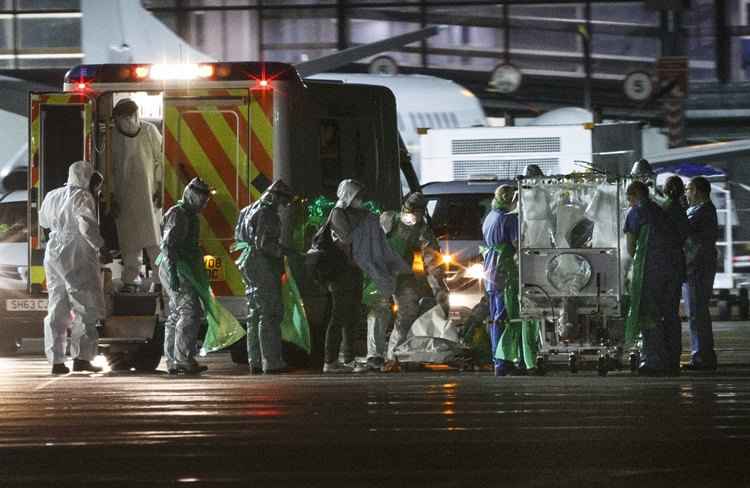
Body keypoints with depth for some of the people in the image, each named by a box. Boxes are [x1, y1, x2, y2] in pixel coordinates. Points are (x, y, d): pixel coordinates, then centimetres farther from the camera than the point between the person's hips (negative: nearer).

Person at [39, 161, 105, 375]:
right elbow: (87, 226, -21)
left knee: (57, 309, 10)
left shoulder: (52, 196, 13)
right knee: (86, 309, -2)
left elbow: (43, 221, 28)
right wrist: (99, 245, -9)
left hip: (53, 255, 7)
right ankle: (81, 357, -9)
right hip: (77, 257, -7)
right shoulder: (82, 197, -11)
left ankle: (56, 360, 8)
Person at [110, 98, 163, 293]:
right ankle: (130, 280, 10)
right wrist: (112, 199, 0)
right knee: (129, 242, 2)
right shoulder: (112, 137, -5)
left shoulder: (149, 131, -4)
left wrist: (160, 189, -2)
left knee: (154, 240, -3)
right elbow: (109, 169, 2)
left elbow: (160, 160, 3)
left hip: (149, 195, 0)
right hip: (125, 199, 0)